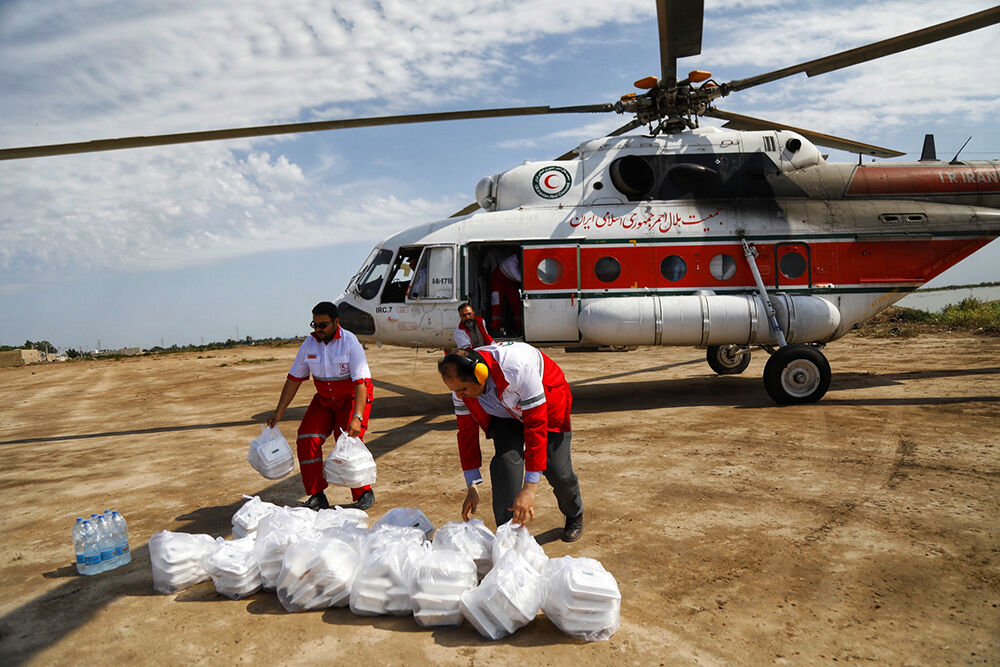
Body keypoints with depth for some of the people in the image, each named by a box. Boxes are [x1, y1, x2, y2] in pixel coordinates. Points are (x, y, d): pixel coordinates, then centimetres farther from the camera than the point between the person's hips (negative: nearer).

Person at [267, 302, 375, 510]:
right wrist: (279, 413, 1)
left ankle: (364, 495, 3)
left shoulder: (350, 343, -21)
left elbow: (361, 383, -27)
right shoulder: (309, 344, -5)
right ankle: (317, 496, 4)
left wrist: (357, 417, -38)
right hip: (324, 399, 5)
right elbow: (293, 379, 2)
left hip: (352, 397, -5)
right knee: (306, 439, -9)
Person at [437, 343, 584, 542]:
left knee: (556, 470, -6)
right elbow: (467, 432, -12)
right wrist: (472, 487, -11)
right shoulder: (460, 384, -25)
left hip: (546, 404, -4)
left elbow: (536, 426, -39)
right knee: (505, 462, -20)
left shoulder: (518, 368, -44)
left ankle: (575, 517, 28)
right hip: (505, 412, 4)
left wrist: (530, 488, -39)